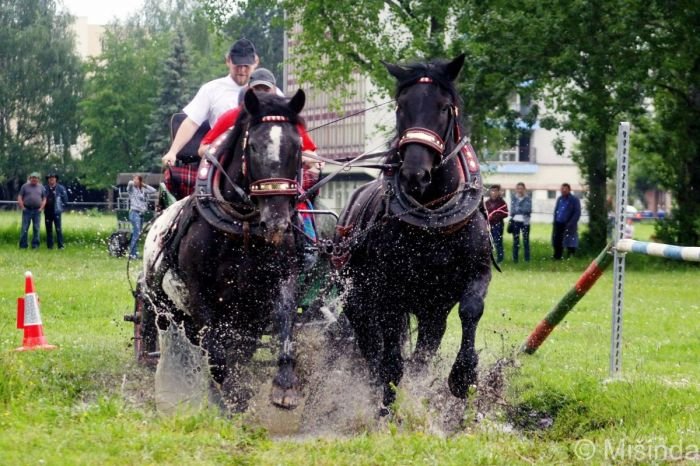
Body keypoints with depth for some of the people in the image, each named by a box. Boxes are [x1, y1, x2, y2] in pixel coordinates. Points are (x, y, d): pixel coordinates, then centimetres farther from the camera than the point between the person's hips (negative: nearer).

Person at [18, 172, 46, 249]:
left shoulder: (41, 187, 11)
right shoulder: (25, 186, 6)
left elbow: (44, 199, 12)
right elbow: (19, 197, 3)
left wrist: (41, 208, -1)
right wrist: (22, 207, -6)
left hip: (37, 211, 2)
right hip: (27, 210, -2)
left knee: (36, 229, 2)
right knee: (24, 228, -4)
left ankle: (35, 245, 7)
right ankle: (23, 245, -1)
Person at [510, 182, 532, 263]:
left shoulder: (527, 198, 1)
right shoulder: (513, 198, 6)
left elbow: (529, 210, -8)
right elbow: (512, 210, 1)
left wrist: (518, 209, -10)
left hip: (525, 222, -1)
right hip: (516, 222, 1)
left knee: (526, 240, -1)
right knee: (515, 241, 4)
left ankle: (527, 258, 3)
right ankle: (515, 258, 9)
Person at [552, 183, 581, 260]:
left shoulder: (574, 200, -5)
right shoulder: (560, 199, 14)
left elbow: (577, 213, -10)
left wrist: (570, 224, -18)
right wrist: (555, 222, 8)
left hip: (568, 225, -6)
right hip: (558, 224, 6)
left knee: (570, 244, -3)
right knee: (557, 242, 9)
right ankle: (557, 258, 18)